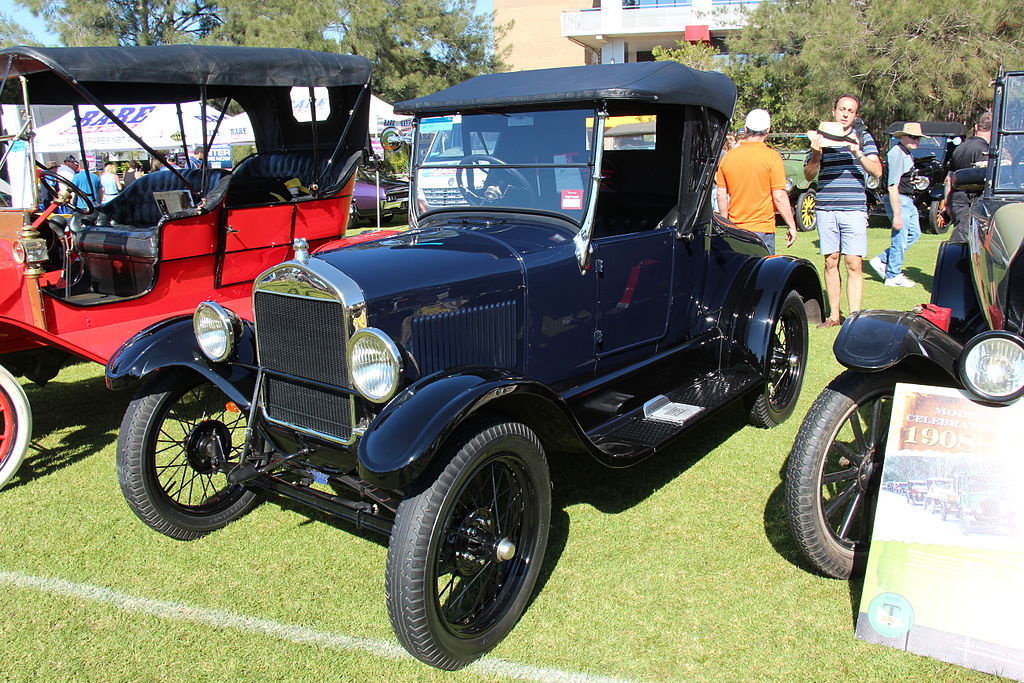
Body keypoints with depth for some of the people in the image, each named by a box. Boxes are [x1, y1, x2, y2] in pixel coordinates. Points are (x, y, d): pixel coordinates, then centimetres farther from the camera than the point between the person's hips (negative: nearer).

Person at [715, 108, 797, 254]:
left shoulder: (728, 156, 2)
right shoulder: (771, 157, -9)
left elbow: (721, 195, 7)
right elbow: (779, 197, -11)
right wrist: (791, 225, -1)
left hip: (735, 229, 4)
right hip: (763, 229, -4)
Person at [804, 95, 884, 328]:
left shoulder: (863, 138, 9)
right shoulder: (821, 137, 11)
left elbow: (877, 171, -2)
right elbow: (809, 176, 7)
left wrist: (858, 153, -16)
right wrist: (816, 155, -11)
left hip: (854, 209, -1)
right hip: (825, 209, 2)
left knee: (854, 264, -6)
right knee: (831, 262, 4)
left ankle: (855, 316, -4)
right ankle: (834, 315, 10)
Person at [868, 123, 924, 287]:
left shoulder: (907, 153, 14)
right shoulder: (897, 153, -18)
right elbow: (892, 187, -23)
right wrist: (897, 214, -25)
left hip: (908, 201, 11)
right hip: (898, 200, -11)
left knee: (914, 233, 17)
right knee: (900, 239, -2)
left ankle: (882, 261, 21)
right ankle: (893, 276, 12)